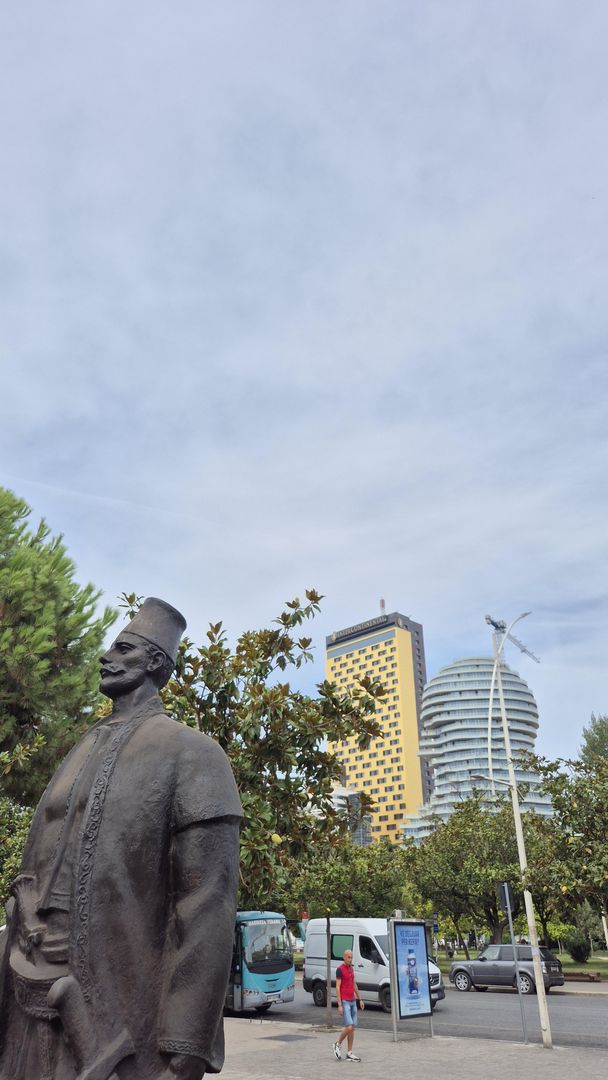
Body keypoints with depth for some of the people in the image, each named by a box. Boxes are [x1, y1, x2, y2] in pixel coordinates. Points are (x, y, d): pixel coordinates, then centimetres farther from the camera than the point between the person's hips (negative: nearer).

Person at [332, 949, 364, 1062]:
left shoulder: (351, 968, 12)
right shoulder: (340, 970, -11)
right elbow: (337, 987, -13)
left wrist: (360, 999, 18)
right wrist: (339, 1005, -16)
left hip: (353, 1001, 8)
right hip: (345, 1002, -8)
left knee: (353, 1028, 8)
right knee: (349, 1026, -14)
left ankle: (349, 1053, 15)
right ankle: (337, 1044, 8)